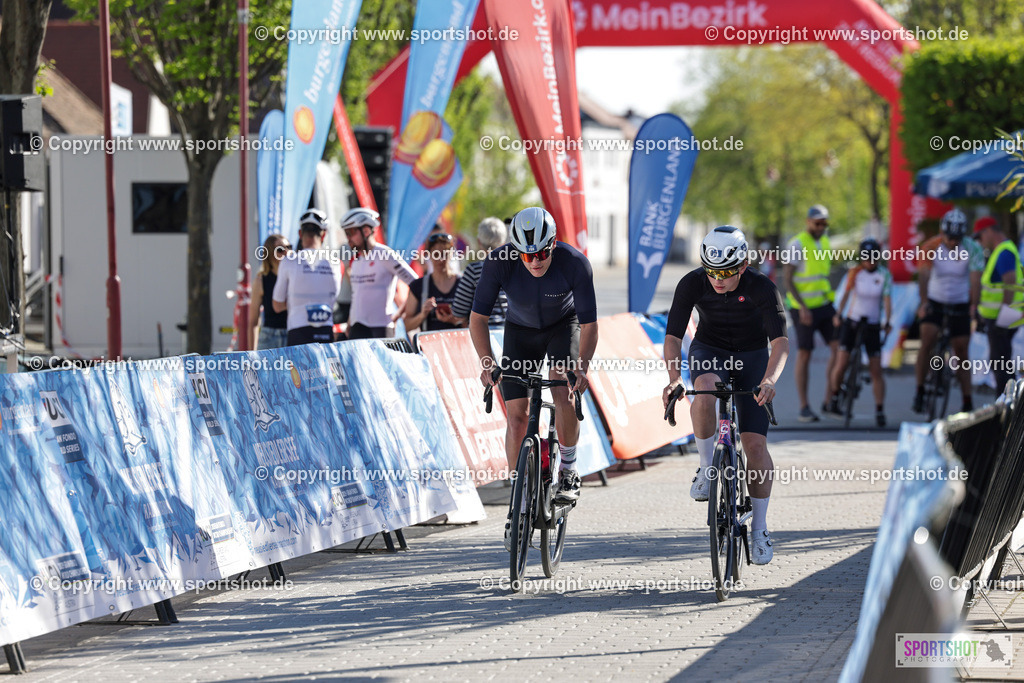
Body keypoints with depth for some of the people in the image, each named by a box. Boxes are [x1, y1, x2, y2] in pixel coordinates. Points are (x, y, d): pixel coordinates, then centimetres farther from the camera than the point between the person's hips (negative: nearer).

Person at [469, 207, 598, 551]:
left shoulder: (575, 263, -32)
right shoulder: (499, 262, -30)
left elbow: (589, 324, -26)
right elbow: (478, 318, -22)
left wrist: (582, 366, -41)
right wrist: (487, 364, -35)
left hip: (563, 325, -1)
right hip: (521, 331, 1)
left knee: (564, 392, -27)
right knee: (517, 417, -7)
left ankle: (568, 470, -4)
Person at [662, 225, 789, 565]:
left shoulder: (762, 288, -26)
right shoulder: (692, 284, -22)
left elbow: (780, 340, -34)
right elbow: (673, 335, -23)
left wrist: (769, 379, -52)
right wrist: (674, 376, -41)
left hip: (752, 357, -1)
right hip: (709, 352, 1)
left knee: (755, 442, -11)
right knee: (705, 394, -36)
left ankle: (760, 527, 2)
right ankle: (706, 469, -16)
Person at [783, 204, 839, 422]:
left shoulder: (824, 242, 11)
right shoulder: (797, 244, -11)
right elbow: (787, 277, -15)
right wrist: (802, 307, -21)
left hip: (824, 305, 7)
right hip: (803, 308, -7)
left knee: (838, 347, -5)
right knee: (804, 355, -2)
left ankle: (829, 400, 1)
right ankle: (804, 408, 3)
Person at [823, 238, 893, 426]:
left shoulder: (884, 275, -3)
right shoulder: (855, 272, -2)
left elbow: (887, 299, -12)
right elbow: (846, 294, -12)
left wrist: (888, 322, -27)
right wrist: (838, 314, -27)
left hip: (873, 326, 0)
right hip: (852, 322, 0)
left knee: (876, 371, -3)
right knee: (841, 363, -8)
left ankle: (880, 411, 3)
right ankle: (834, 399, 15)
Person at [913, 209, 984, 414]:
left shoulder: (973, 249, -18)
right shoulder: (930, 247, -18)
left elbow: (975, 279, -26)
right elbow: (923, 276, -29)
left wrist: (974, 307, -39)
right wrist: (924, 303, -44)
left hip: (960, 304, 0)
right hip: (934, 300, 0)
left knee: (961, 352, 1)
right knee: (927, 341, -20)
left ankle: (968, 403, 6)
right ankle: (920, 391, -11)